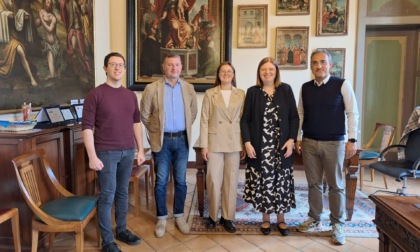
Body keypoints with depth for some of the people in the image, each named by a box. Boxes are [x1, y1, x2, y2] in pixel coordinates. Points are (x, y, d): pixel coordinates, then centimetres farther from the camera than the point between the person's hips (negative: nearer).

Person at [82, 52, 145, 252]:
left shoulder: (131, 95, 9)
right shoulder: (95, 94, -7)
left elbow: (136, 123, 13)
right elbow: (87, 127, -9)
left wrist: (140, 149, 10)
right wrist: (92, 156, -14)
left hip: (128, 152, 5)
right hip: (106, 153, -4)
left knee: (123, 193, 14)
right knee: (107, 196, 2)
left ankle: (122, 230, 30)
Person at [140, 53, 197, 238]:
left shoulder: (188, 88, 4)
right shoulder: (152, 88, -5)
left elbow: (193, 112, 15)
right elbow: (145, 114, 2)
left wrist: (185, 129, 11)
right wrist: (155, 131, 4)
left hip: (182, 140, 2)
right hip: (162, 140, -2)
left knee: (181, 181, 8)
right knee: (161, 181, 5)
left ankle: (179, 216, 24)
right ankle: (161, 219, 20)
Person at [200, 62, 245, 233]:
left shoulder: (241, 94, 6)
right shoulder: (210, 94, 3)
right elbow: (204, 120, 0)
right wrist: (204, 145, -6)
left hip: (234, 143, 1)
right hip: (214, 142, -1)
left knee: (231, 181, 7)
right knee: (213, 180, 1)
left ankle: (227, 217, 21)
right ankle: (212, 215, 21)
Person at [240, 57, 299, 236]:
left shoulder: (286, 90, 3)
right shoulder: (252, 92, 3)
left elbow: (294, 117, 3)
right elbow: (245, 120, 1)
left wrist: (291, 139, -7)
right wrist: (247, 142, -8)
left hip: (282, 146, 1)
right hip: (259, 146, 0)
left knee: (281, 181, 6)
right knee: (263, 181, 5)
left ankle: (281, 218, 24)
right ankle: (265, 218, 22)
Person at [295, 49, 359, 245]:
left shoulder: (342, 85, -5)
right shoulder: (305, 88, 5)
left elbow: (352, 113, -5)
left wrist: (352, 140, -10)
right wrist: (298, 138, 6)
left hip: (334, 143, -3)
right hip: (309, 142, 3)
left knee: (335, 185, 6)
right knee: (313, 183, 12)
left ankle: (337, 224, 20)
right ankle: (314, 218, 27)